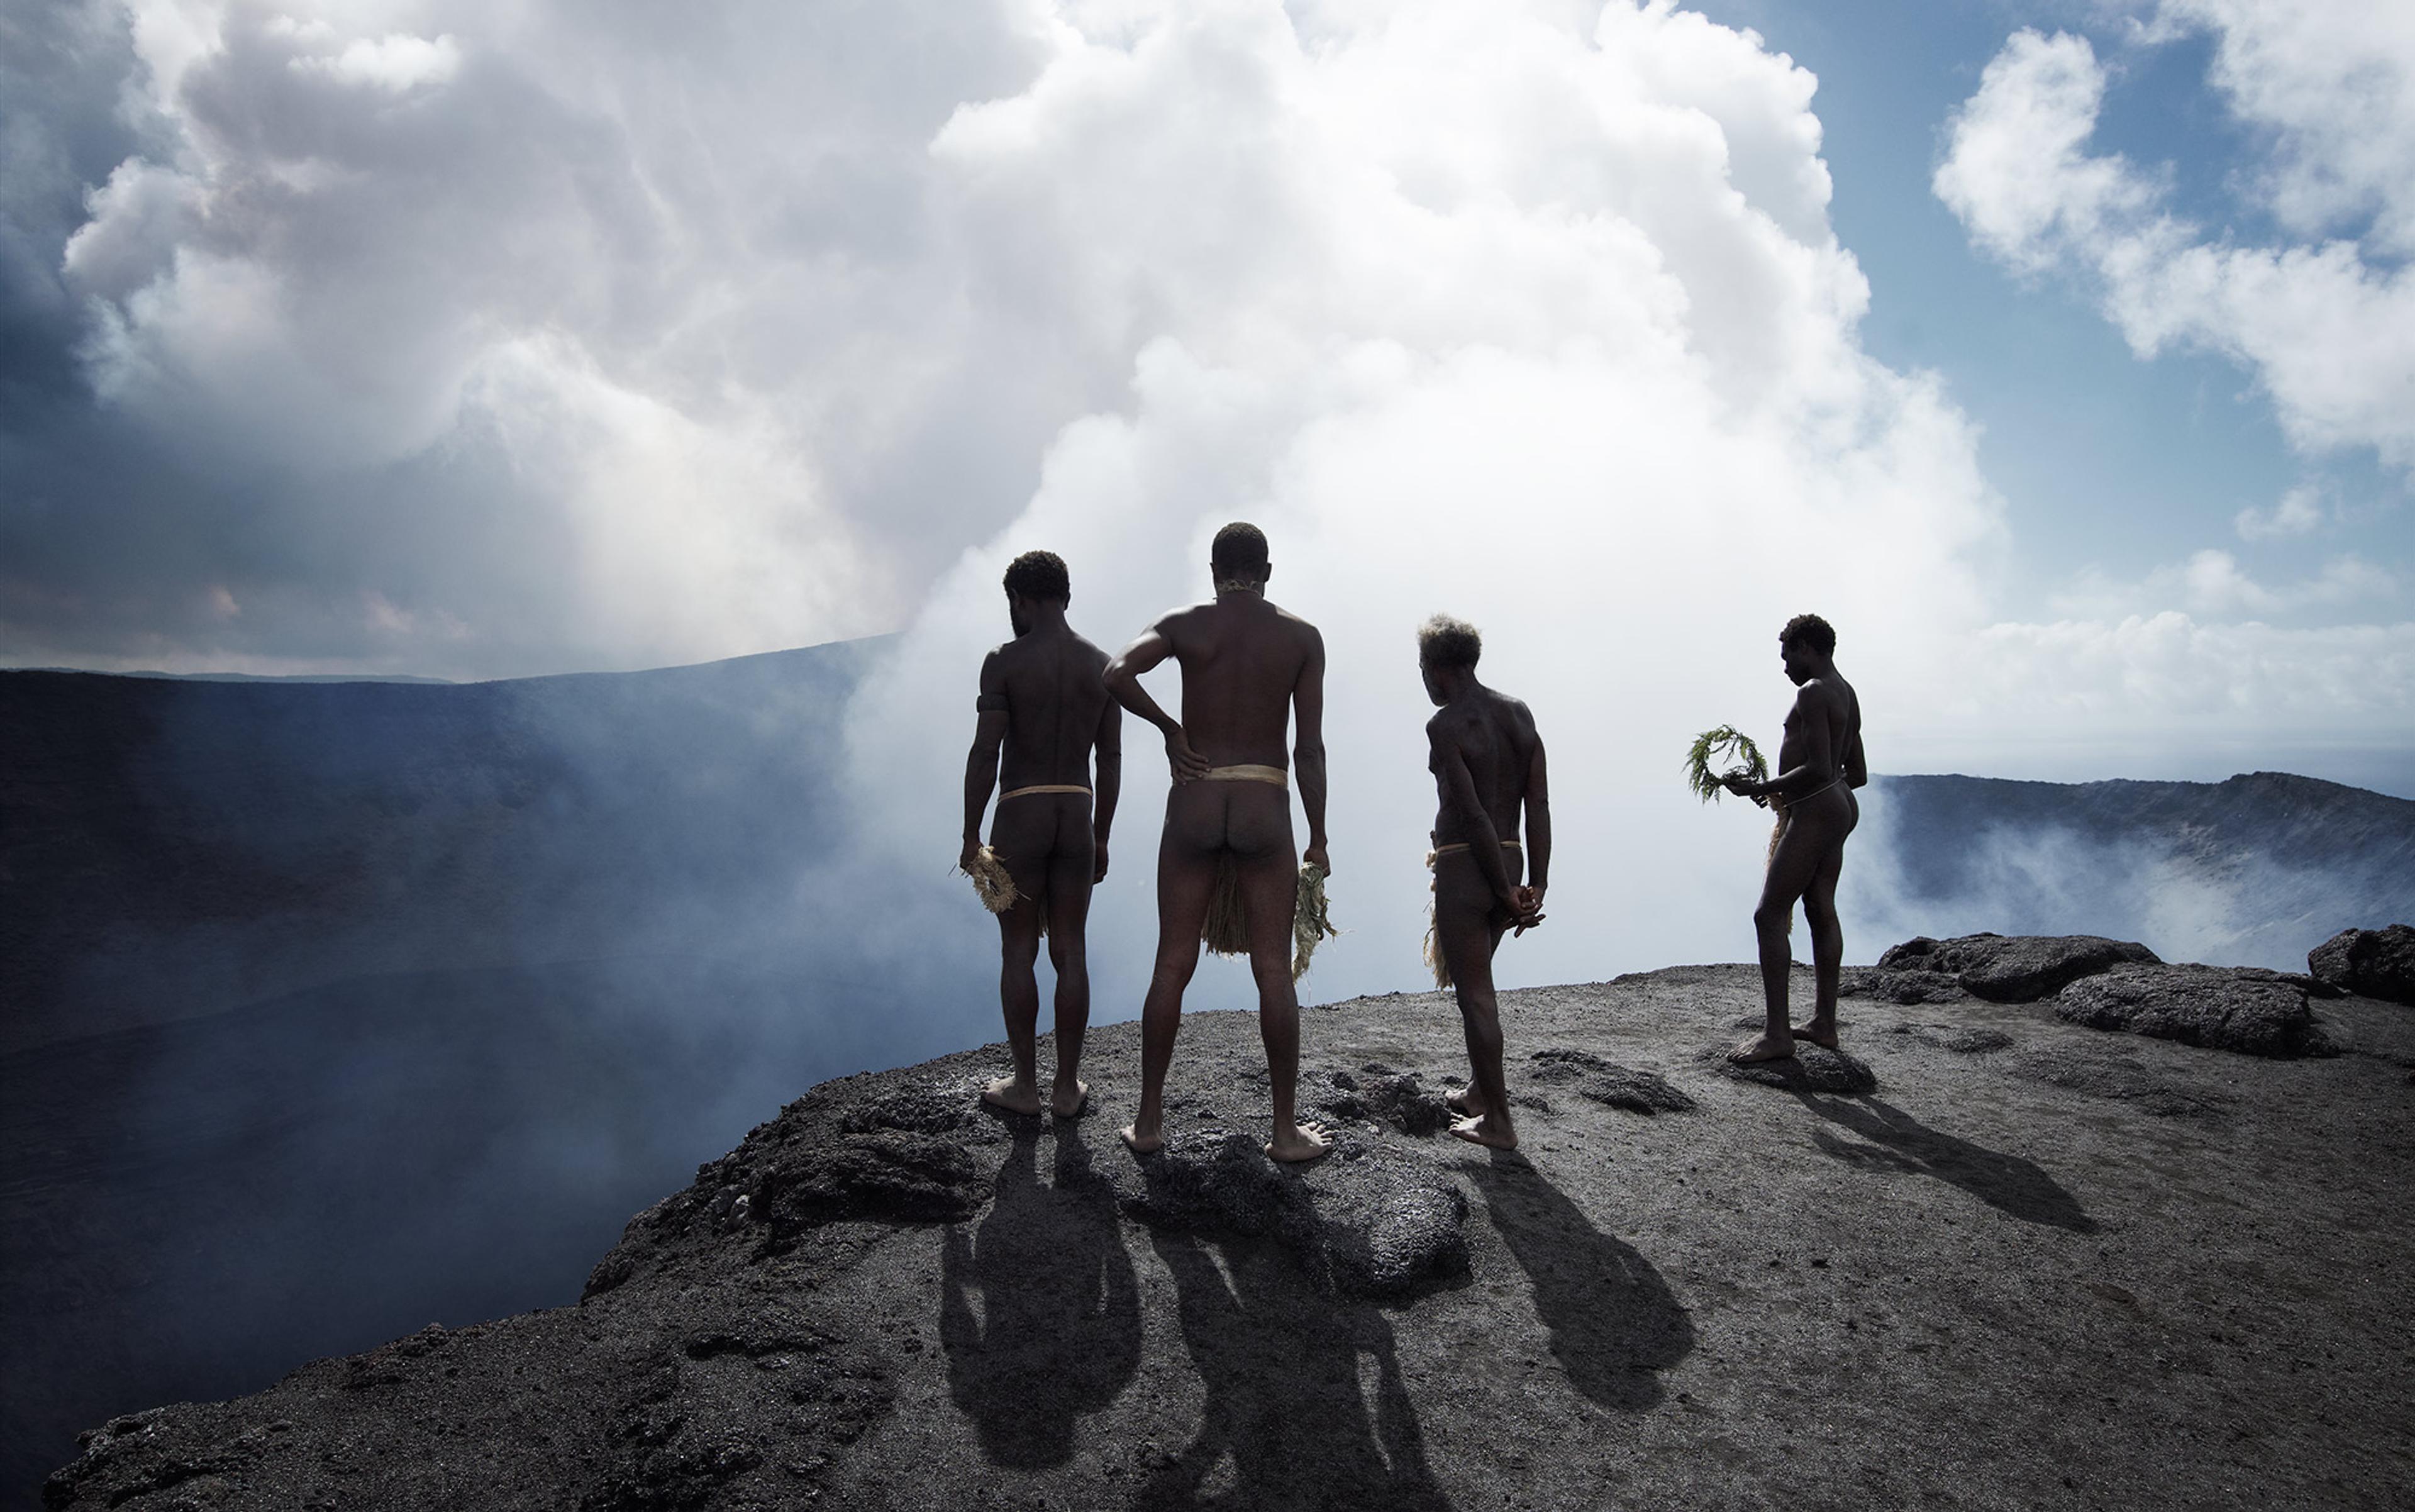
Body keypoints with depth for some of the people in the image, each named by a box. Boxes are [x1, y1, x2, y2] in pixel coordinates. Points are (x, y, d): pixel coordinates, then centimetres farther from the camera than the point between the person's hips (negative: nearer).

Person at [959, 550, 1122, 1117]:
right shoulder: (1103, 666, 4)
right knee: (1070, 953, 9)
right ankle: (1067, 1086, 14)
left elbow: (984, 756, -11)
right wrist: (1101, 838, 13)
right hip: (1078, 818, 3)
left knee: (1018, 952, 7)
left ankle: (1025, 1085, 14)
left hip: (1019, 816, -3)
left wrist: (970, 836, -3)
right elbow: (1111, 761, 5)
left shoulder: (1003, 662, -8)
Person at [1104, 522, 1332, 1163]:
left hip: (1194, 802, 1)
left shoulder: (1184, 625, 3)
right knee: (1274, 971, 4)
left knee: (1172, 965, 8)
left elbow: (1116, 674, -16)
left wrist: (1169, 727, -2)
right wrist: (1318, 838, 4)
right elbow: (1310, 746, -1)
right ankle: (1286, 1128, 10)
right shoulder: (1303, 637, 3)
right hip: (1265, 808, -1)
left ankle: (1149, 1120, 13)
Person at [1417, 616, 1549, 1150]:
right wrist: (1535, 887, 1)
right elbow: (1539, 805, 2)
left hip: (1464, 867, -8)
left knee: (1475, 995, 2)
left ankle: (1499, 1122, 10)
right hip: (1510, 861, 8)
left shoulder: (1445, 726, -14)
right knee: (1474, 982, 24)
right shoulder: (1520, 714, 7)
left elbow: (1474, 814, -19)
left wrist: (1506, 891, -13)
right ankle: (1479, 1090, 36)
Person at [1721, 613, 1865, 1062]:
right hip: (1840, 806, 11)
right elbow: (1858, 773, 21)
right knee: (1822, 912, 14)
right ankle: (1824, 1023, 21)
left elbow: (1818, 769, -25)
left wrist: (1762, 788, -18)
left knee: (1770, 916, -9)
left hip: (1814, 813, -11)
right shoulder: (1847, 695, 16)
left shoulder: (1813, 693, -16)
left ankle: (1777, 1033, -10)